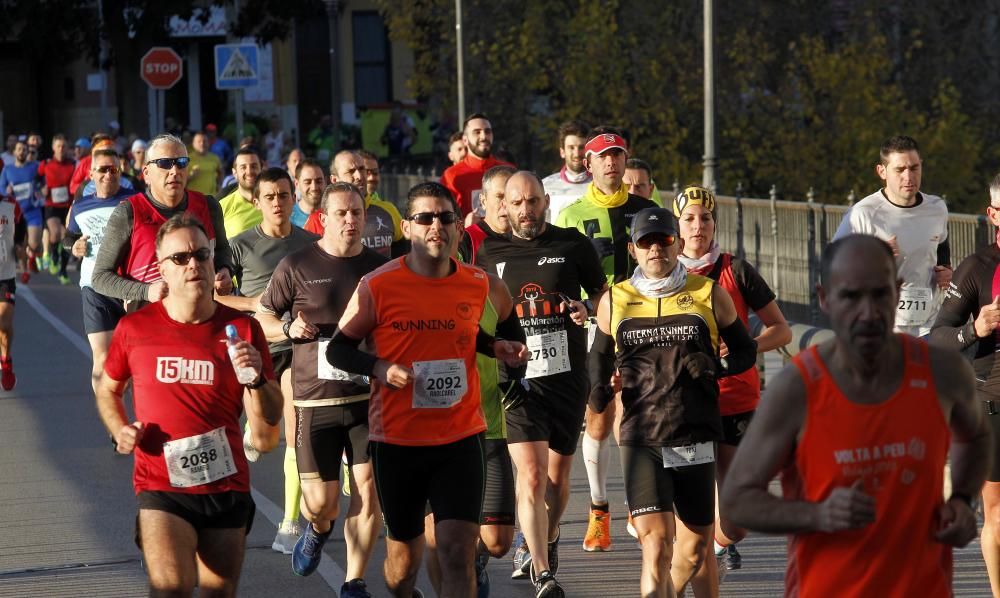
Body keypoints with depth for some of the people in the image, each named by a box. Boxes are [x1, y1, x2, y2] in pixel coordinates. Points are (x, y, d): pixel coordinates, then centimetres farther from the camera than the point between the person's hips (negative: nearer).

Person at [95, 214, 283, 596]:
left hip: (226, 487, 2)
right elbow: (108, 390, 18)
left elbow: (269, 420, 0)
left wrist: (257, 377, -19)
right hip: (161, 488, -2)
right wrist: (120, 431, 0)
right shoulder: (134, 328, -1)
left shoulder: (242, 328, 0)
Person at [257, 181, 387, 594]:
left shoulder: (380, 268, 7)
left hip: (370, 397, 2)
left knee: (368, 488, -6)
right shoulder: (297, 266, 0)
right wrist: (289, 328, -12)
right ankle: (318, 530, 37)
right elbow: (263, 318, 8)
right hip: (315, 400, -1)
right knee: (320, 501, -1)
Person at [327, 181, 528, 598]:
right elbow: (338, 349, 1)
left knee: (458, 550, -11)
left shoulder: (479, 285, 3)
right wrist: (381, 369, -17)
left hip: (460, 438, 1)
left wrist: (496, 348, 4)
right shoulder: (377, 286, -7)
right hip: (396, 439, -1)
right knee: (404, 554, 12)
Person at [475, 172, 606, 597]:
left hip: (567, 375, 1)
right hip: (516, 377, -1)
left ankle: (543, 545, 40)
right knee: (531, 474, -15)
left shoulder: (572, 244, 3)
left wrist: (588, 311, -7)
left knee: (557, 474, 13)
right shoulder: (490, 252, 6)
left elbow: (604, 294, 13)